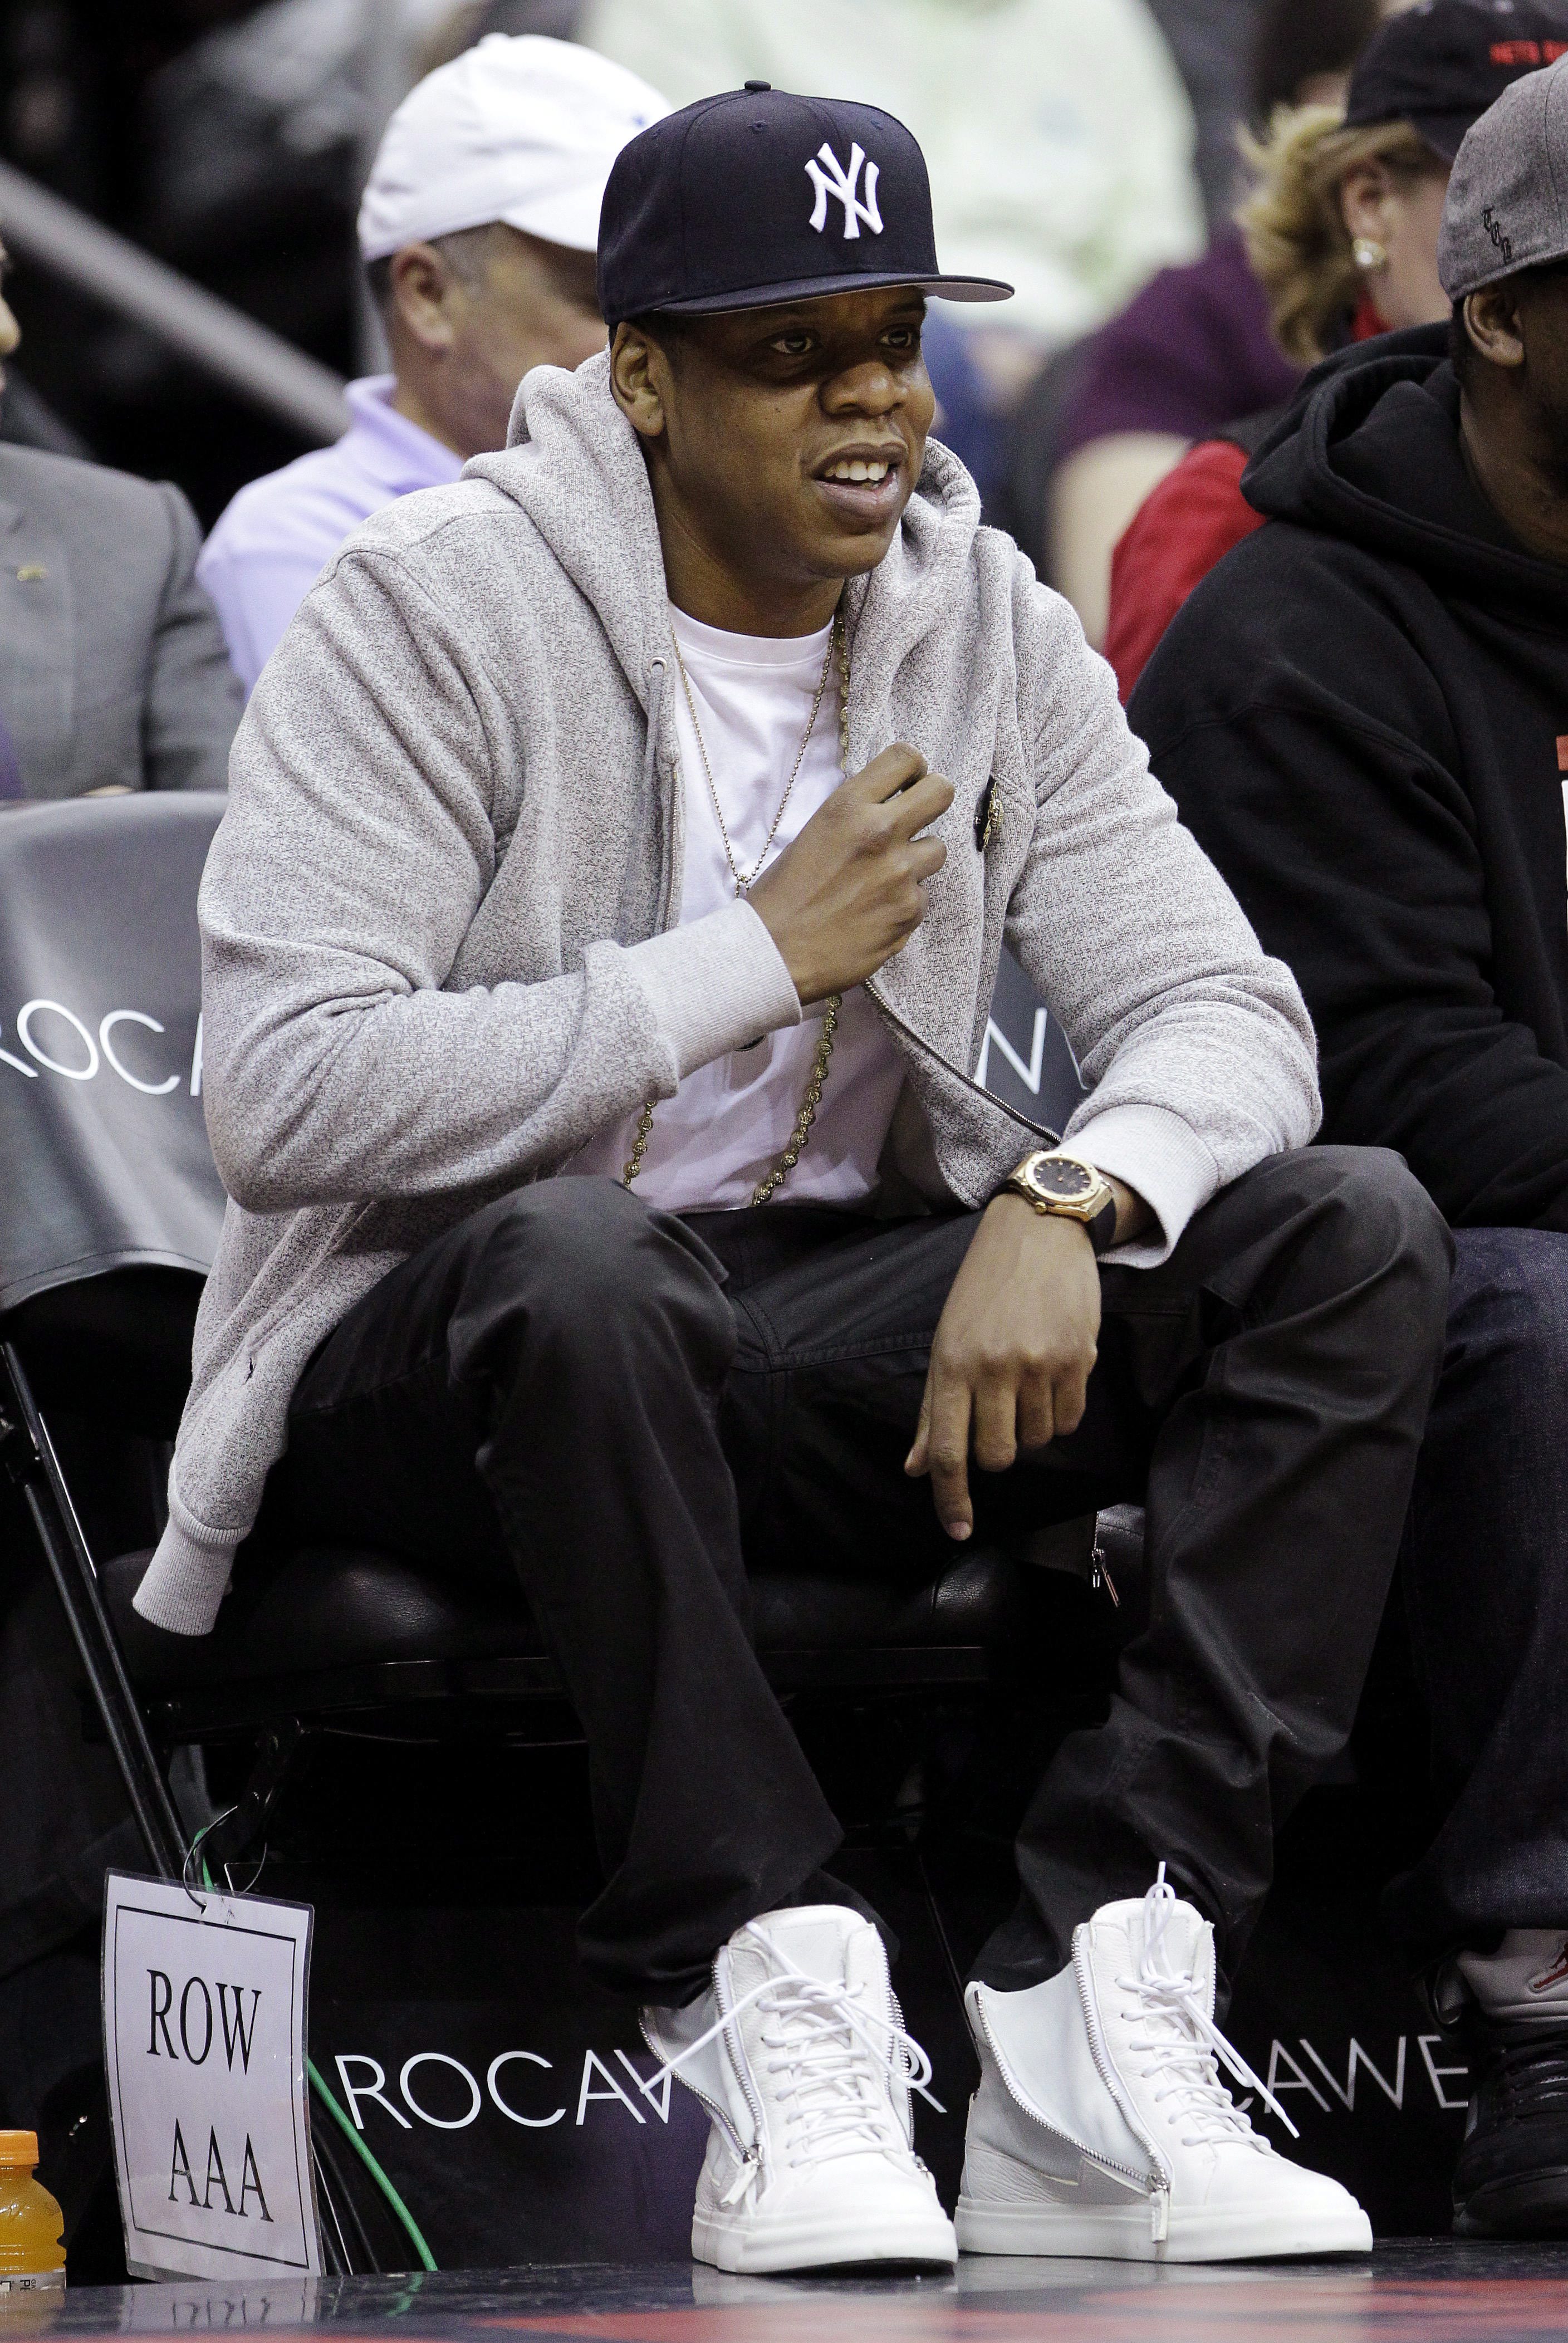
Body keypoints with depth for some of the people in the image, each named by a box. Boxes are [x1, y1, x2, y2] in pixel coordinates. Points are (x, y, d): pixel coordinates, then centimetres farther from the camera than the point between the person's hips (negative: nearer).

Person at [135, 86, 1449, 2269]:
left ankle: (1097, 2011, -26)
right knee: (583, 1255, -41)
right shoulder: (435, 610, -10)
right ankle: (773, 2017, -34)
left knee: (1357, 1235, -15)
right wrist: (761, 956, -18)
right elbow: (284, 1101, -21)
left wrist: (1069, 1196, -25)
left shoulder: (985, 623, 6)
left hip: (837, 1326, 5)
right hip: (441, 1352, -5)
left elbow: (1226, 1009, -1)